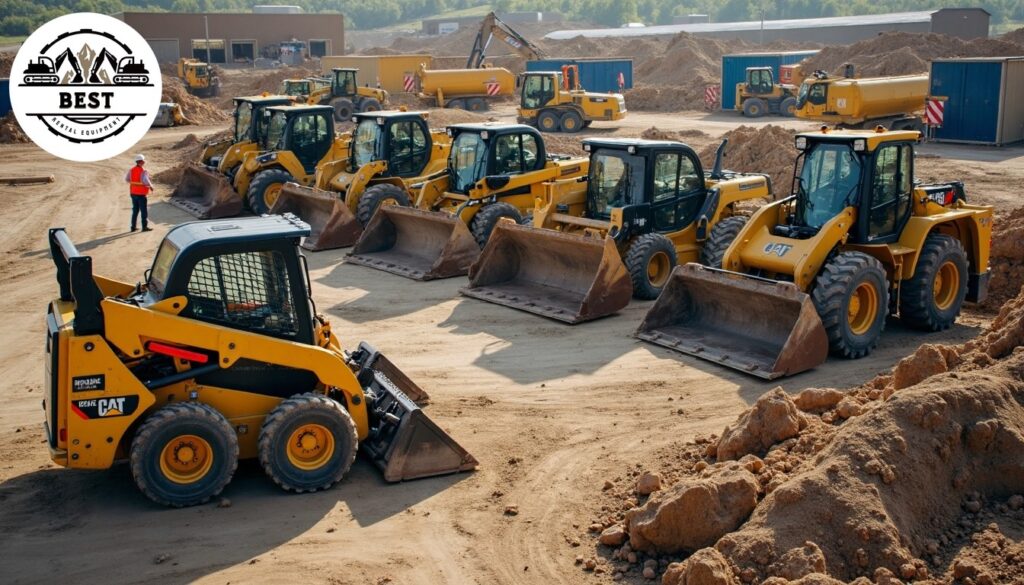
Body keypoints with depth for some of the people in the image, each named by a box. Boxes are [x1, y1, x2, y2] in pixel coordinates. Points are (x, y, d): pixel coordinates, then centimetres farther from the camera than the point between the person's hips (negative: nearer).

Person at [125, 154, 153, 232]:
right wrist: (151, 186, -9)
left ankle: (133, 226, 16)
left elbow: (126, 179, 10)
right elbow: (146, 181, -27)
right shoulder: (144, 171, -16)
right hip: (141, 193, -6)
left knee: (135, 210, 15)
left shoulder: (131, 170, 4)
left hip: (133, 192, 6)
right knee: (144, 210, 3)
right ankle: (145, 226, 5)